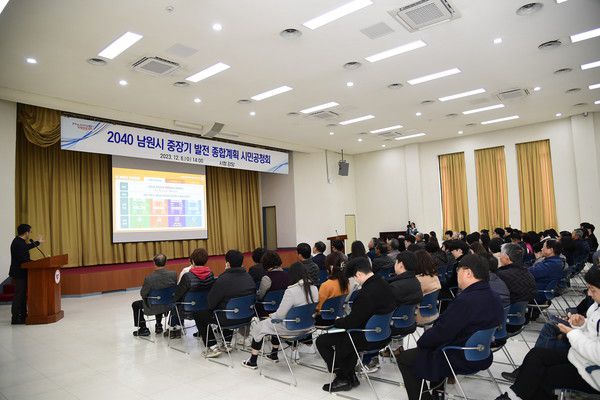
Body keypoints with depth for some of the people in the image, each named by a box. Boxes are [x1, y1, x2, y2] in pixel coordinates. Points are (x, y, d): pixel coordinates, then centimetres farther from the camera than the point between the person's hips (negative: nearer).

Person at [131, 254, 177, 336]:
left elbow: (143, 294, -12)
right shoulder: (173, 274, -17)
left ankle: (143, 329, 31)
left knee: (135, 305, 24)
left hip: (154, 308, -4)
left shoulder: (149, 278, -26)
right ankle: (158, 326, 46)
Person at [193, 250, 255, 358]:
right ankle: (227, 341, 35)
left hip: (229, 318, -7)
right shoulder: (249, 277, -1)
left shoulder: (222, 280, -21)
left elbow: (211, 303, -13)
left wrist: (210, 307, 11)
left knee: (199, 315, 14)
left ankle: (212, 347, 14)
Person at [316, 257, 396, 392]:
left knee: (321, 341, 3)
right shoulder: (385, 285, -2)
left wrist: (337, 321, -3)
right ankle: (349, 376, 29)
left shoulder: (367, 293, -30)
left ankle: (343, 378, 13)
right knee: (343, 335, 31)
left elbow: (352, 322, -23)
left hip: (369, 339, -9)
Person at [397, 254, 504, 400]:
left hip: (461, 360, -9)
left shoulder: (465, 301, -30)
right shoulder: (492, 297, 0)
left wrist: (421, 342, -6)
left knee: (404, 358, 1)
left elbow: (440, 333, -25)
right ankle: (437, 388, 39)